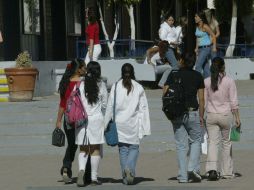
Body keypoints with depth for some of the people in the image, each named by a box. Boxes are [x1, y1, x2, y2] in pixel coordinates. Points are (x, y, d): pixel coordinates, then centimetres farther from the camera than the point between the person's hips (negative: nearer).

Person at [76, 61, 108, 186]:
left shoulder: (80, 85, -1)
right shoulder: (101, 85, -3)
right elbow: (105, 104, 4)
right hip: (97, 119, -1)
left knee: (83, 149, 8)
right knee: (95, 149, 6)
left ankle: (81, 169, -18)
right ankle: (94, 177, 7)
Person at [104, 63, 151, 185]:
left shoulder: (116, 87, -1)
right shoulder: (138, 88, -2)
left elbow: (110, 106, 1)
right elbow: (143, 108, -2)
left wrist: (106, 124, 9)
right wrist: (145, 128, 2)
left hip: (119, 123, 1)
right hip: (133, 124, -1)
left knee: (122, 149, 8)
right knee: (134, 147, 7)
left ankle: (125, 177, 4)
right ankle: (130, 169, -18)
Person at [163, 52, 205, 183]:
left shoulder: (173, 75, 1)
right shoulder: (198, 76, 2)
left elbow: (165, 94, -3)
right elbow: (201, 99, 0)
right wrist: (201, 116, 6)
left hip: (176, 114, 1)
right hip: (192, 112, -1)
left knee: (181, 145, 6)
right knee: (196, 141, 16)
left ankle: (183, 176, 5)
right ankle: (193, 168, -3)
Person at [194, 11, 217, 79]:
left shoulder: (205, 27, -14)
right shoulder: (197, 27, 10)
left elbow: (213, 36, -12)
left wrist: (214, 47, -14)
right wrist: (196, 48, 17)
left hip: (206, 48, -8)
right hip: (200, 48, 8)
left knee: (198, 66, -12)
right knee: (205, 66, 10)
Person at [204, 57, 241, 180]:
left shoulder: (206, 82, 0)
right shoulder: (229, 81, -5)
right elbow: (234, 102, -6)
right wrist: (237, 118, -1)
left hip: (211, 116, 1)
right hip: (226, 115, -1)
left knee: (212, 142, 0)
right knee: (226, 143, 11)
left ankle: (212, 169, -20)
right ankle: (227, 172, 16)